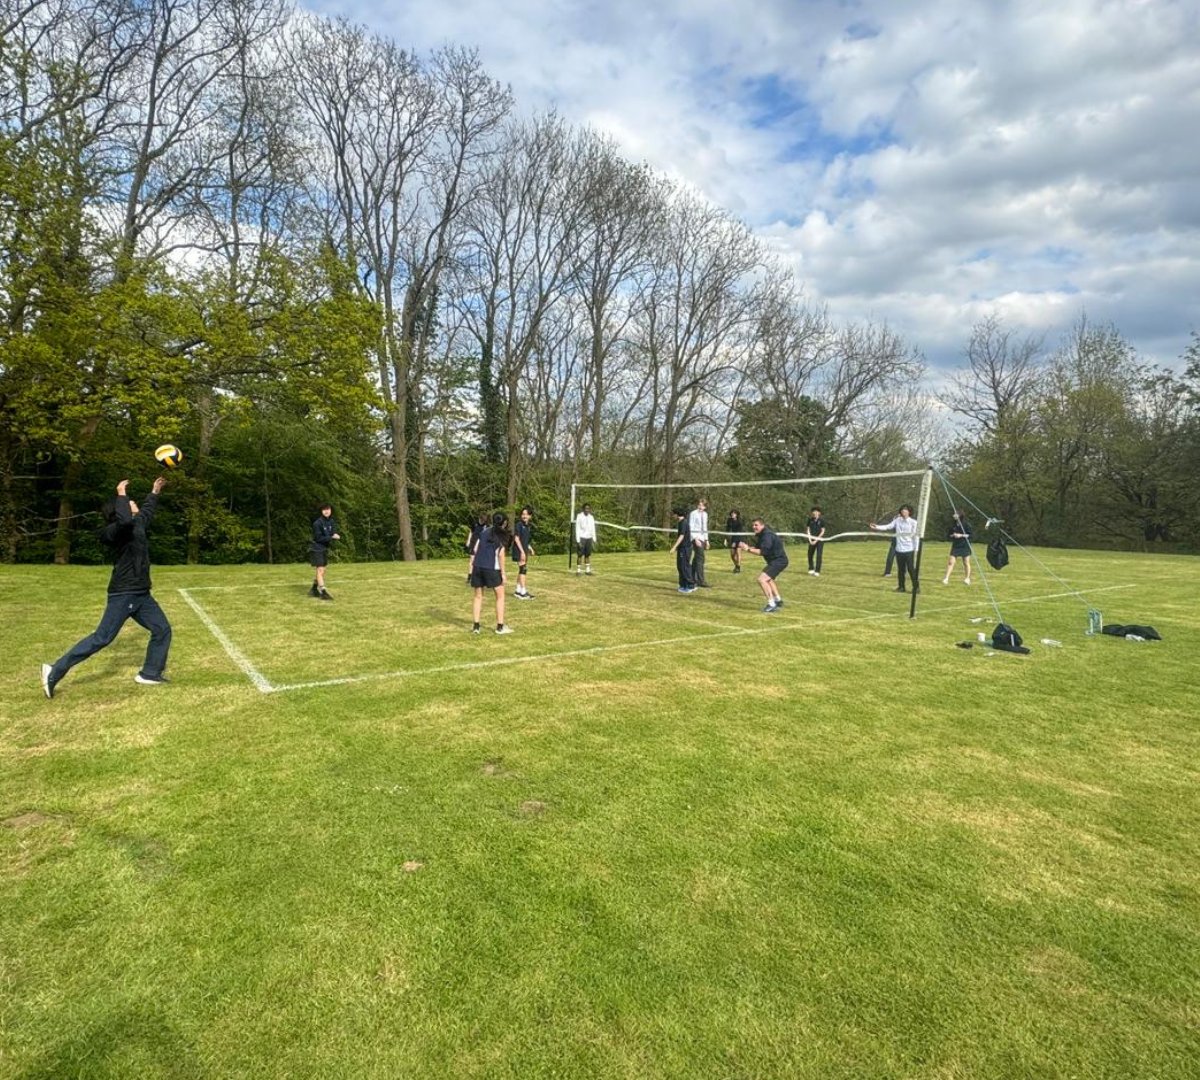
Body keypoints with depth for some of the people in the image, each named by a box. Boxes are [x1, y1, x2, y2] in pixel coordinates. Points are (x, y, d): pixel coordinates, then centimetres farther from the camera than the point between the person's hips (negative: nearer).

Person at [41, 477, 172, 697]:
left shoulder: (138, 524, 11)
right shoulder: (116, 530, -14)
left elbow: (147, 513, 35)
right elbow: (125, 520, -40)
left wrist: (154, 493, 44)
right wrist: (121, 495, -27)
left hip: (141, 594, 9)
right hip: (123, 594, -9)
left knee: (162, 630, 9)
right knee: (101, 638, -7)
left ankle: (150, 674, 18)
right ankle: (55, 671, 3)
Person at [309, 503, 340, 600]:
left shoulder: (332, 522, 4)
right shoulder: (317, 523, -16)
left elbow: (335, 533, 6)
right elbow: (318, 538, -18)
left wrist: (336, 535, -18)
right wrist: (331, 537, -23)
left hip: (325, 549, 7)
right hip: (317, 549, -7)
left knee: (322, 571, 12)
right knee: (320, 570, -11)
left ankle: (313, 590, 25)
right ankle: (323, 592, -12)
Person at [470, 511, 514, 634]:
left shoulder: (485, 531, 14)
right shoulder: (503, 535, 1)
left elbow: (475, 550, 10)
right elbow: (500, 554, -8)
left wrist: (473, 564, 15)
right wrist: (503, 572, -5)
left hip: (477, 566, 5)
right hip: (491, 568, -5)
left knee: (478, 596, 14)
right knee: (500, 596, 9)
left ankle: (476, 626, 12)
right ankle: (500, 626, 9)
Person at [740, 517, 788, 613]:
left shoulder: (767, 535, -22)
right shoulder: (760, 535, 10)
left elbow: (763, 552, -30)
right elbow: (757, 547, 14)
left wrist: (748, 549, -27)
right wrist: (747, 546, -4)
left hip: (779, 561, -11)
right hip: (775, 560, 11)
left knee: (761, 579, -22)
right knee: (768, 579, 30)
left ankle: (771, 604, -19)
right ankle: (778, 600, 46)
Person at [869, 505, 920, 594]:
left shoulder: (913, 522, -4)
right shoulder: (897, 520, 5)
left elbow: (916, 536, -3)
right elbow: (888, 527, -1)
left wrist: (916, 550, -5)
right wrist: (877, 527, -16)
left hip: (909, 550, -3)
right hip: (899, 550, 3)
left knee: (911, 569, -3)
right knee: (901, 570, 10)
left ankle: (916, 587, 8)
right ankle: (901, 587, 21)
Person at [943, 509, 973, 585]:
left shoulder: (966, 524, -7)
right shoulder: (952, 525, 4)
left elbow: (970, 535, -9)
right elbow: (948, 535, 9)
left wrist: (961, 535, -17)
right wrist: (952, 536, -11)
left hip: (965, 546, -3)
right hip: (955, 546, 3)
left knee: (966, 563, 8)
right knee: (951, 562, -5)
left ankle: (967, 578, 21)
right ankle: (946, 578, -6)